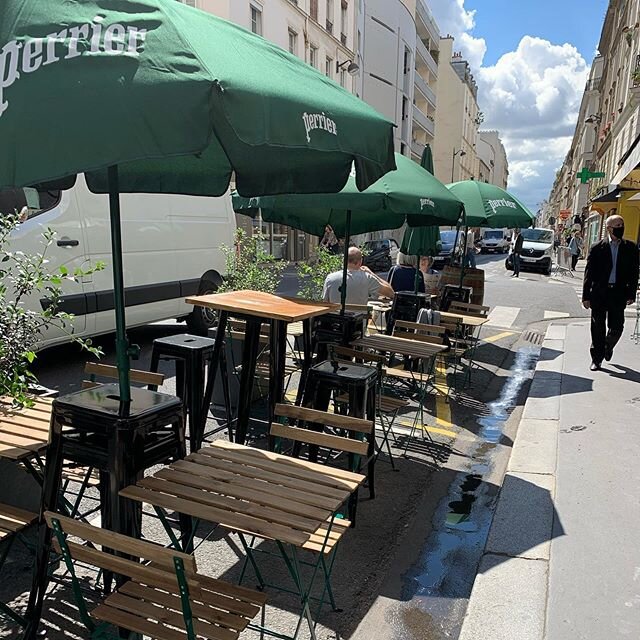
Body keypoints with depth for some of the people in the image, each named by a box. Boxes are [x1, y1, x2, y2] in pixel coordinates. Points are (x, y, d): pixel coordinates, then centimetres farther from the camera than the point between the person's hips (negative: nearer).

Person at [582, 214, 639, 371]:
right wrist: (586, 296, -4)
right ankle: (597, 358, 16)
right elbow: (589, 273, -1)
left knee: (616, 327, 2)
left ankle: (608, 347, 33)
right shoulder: (597, 248, -2)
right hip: (599, 293, -1)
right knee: (598, 328, 5)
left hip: (619, 293, 1)